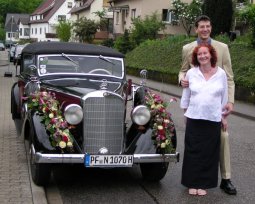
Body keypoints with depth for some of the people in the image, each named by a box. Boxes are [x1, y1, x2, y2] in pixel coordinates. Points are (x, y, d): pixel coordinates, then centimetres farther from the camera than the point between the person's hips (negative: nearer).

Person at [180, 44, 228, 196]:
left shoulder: (221, 73, 0)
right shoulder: (191, 73, 0)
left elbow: (224, 96, 7)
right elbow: (186, 95, 9)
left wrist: (224, 116, 8)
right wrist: (186, 112, 10)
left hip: (213, 120, 0)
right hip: (194, 119, 0)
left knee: (208, 153, 4)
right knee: (193, 152, 3)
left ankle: (203, 184, 15)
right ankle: (192, 183, 13)